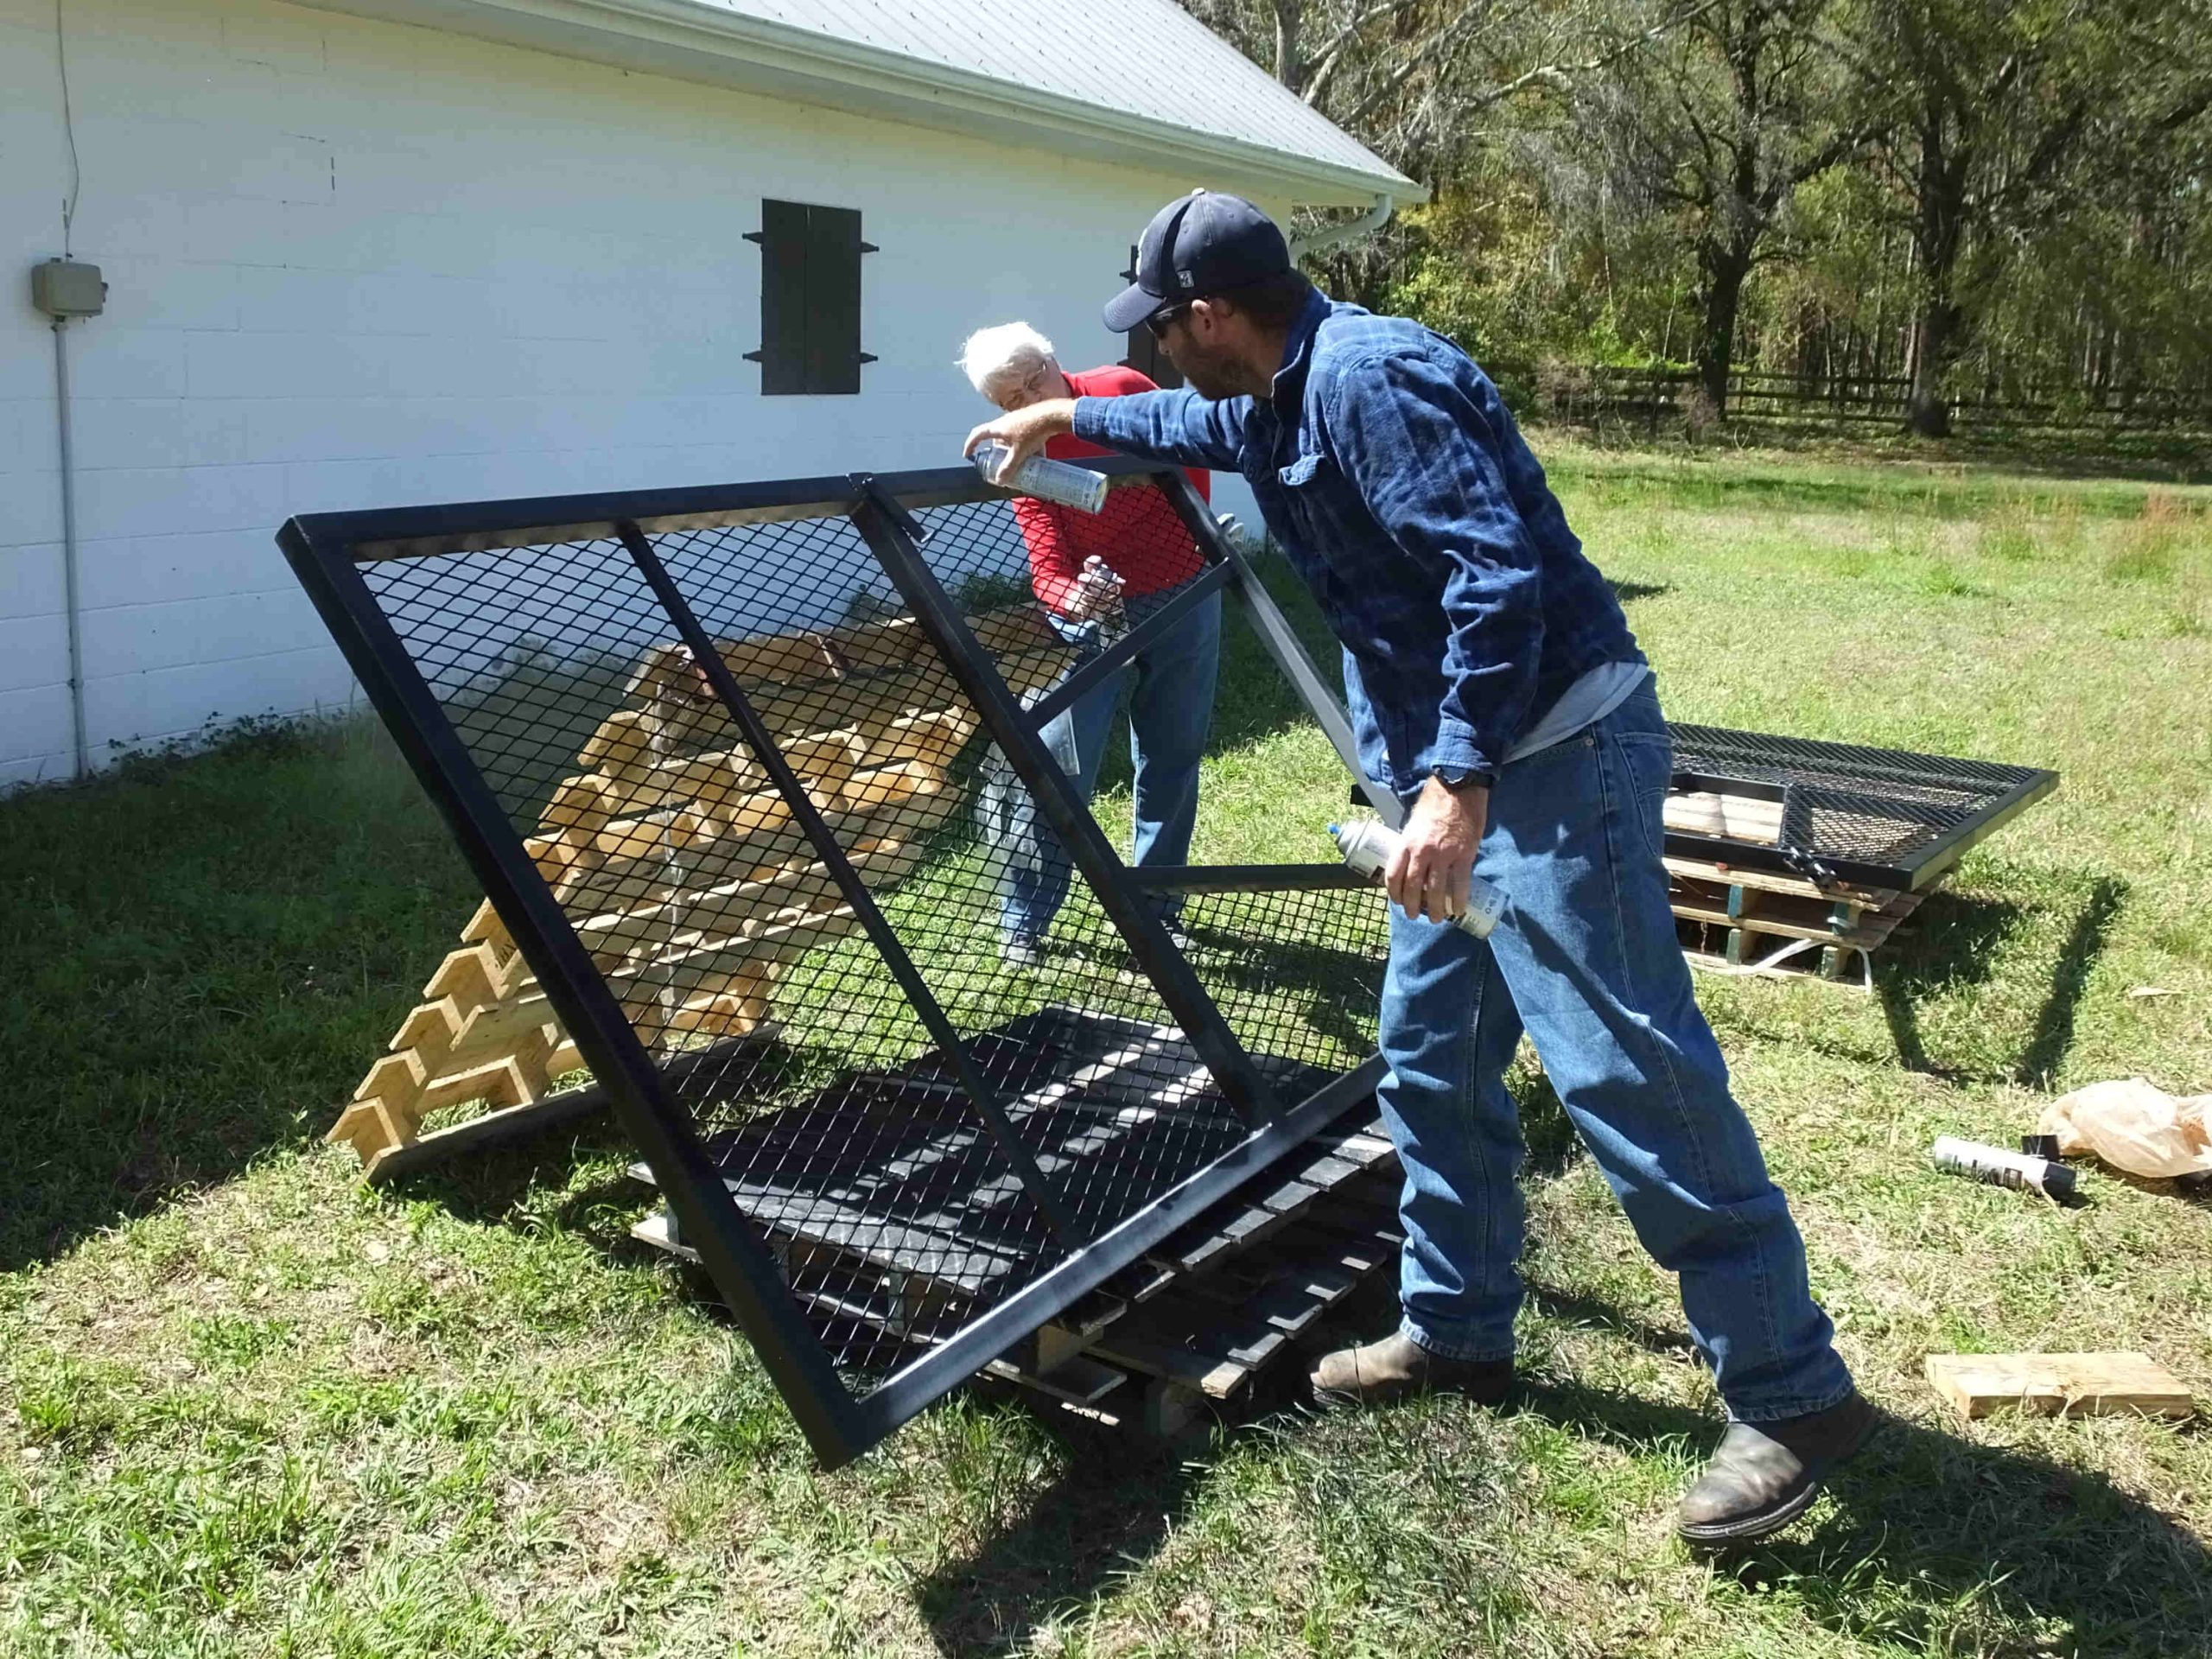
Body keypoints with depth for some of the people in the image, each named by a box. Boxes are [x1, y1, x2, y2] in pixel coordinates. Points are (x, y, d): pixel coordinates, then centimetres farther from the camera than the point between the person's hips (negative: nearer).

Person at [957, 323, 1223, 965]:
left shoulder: (1124, 389, -10)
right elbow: (1047, 569, -25)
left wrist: (1202, 534, 8)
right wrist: (1073, 597, -46)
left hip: (1185, 598, 2)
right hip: (1095, 618, -2)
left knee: (1171, 764, 12)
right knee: (1056, 771, -9)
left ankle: (1157, 912, 26)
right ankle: (1022, 923, 4)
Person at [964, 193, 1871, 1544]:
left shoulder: (1368, 378, -17)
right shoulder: (1286, 397, 15)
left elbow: (1497, 571, -27)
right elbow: (1203, 424, 40)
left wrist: (1458, 777, -31)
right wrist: (1070, 420, 49)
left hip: (1555, 755, -11)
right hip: (1469, 766, 11)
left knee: (1629, 1075, -9)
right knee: (1434, 1058, 15)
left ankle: (1798, 1399, 2)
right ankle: (1460, 1330, 29)